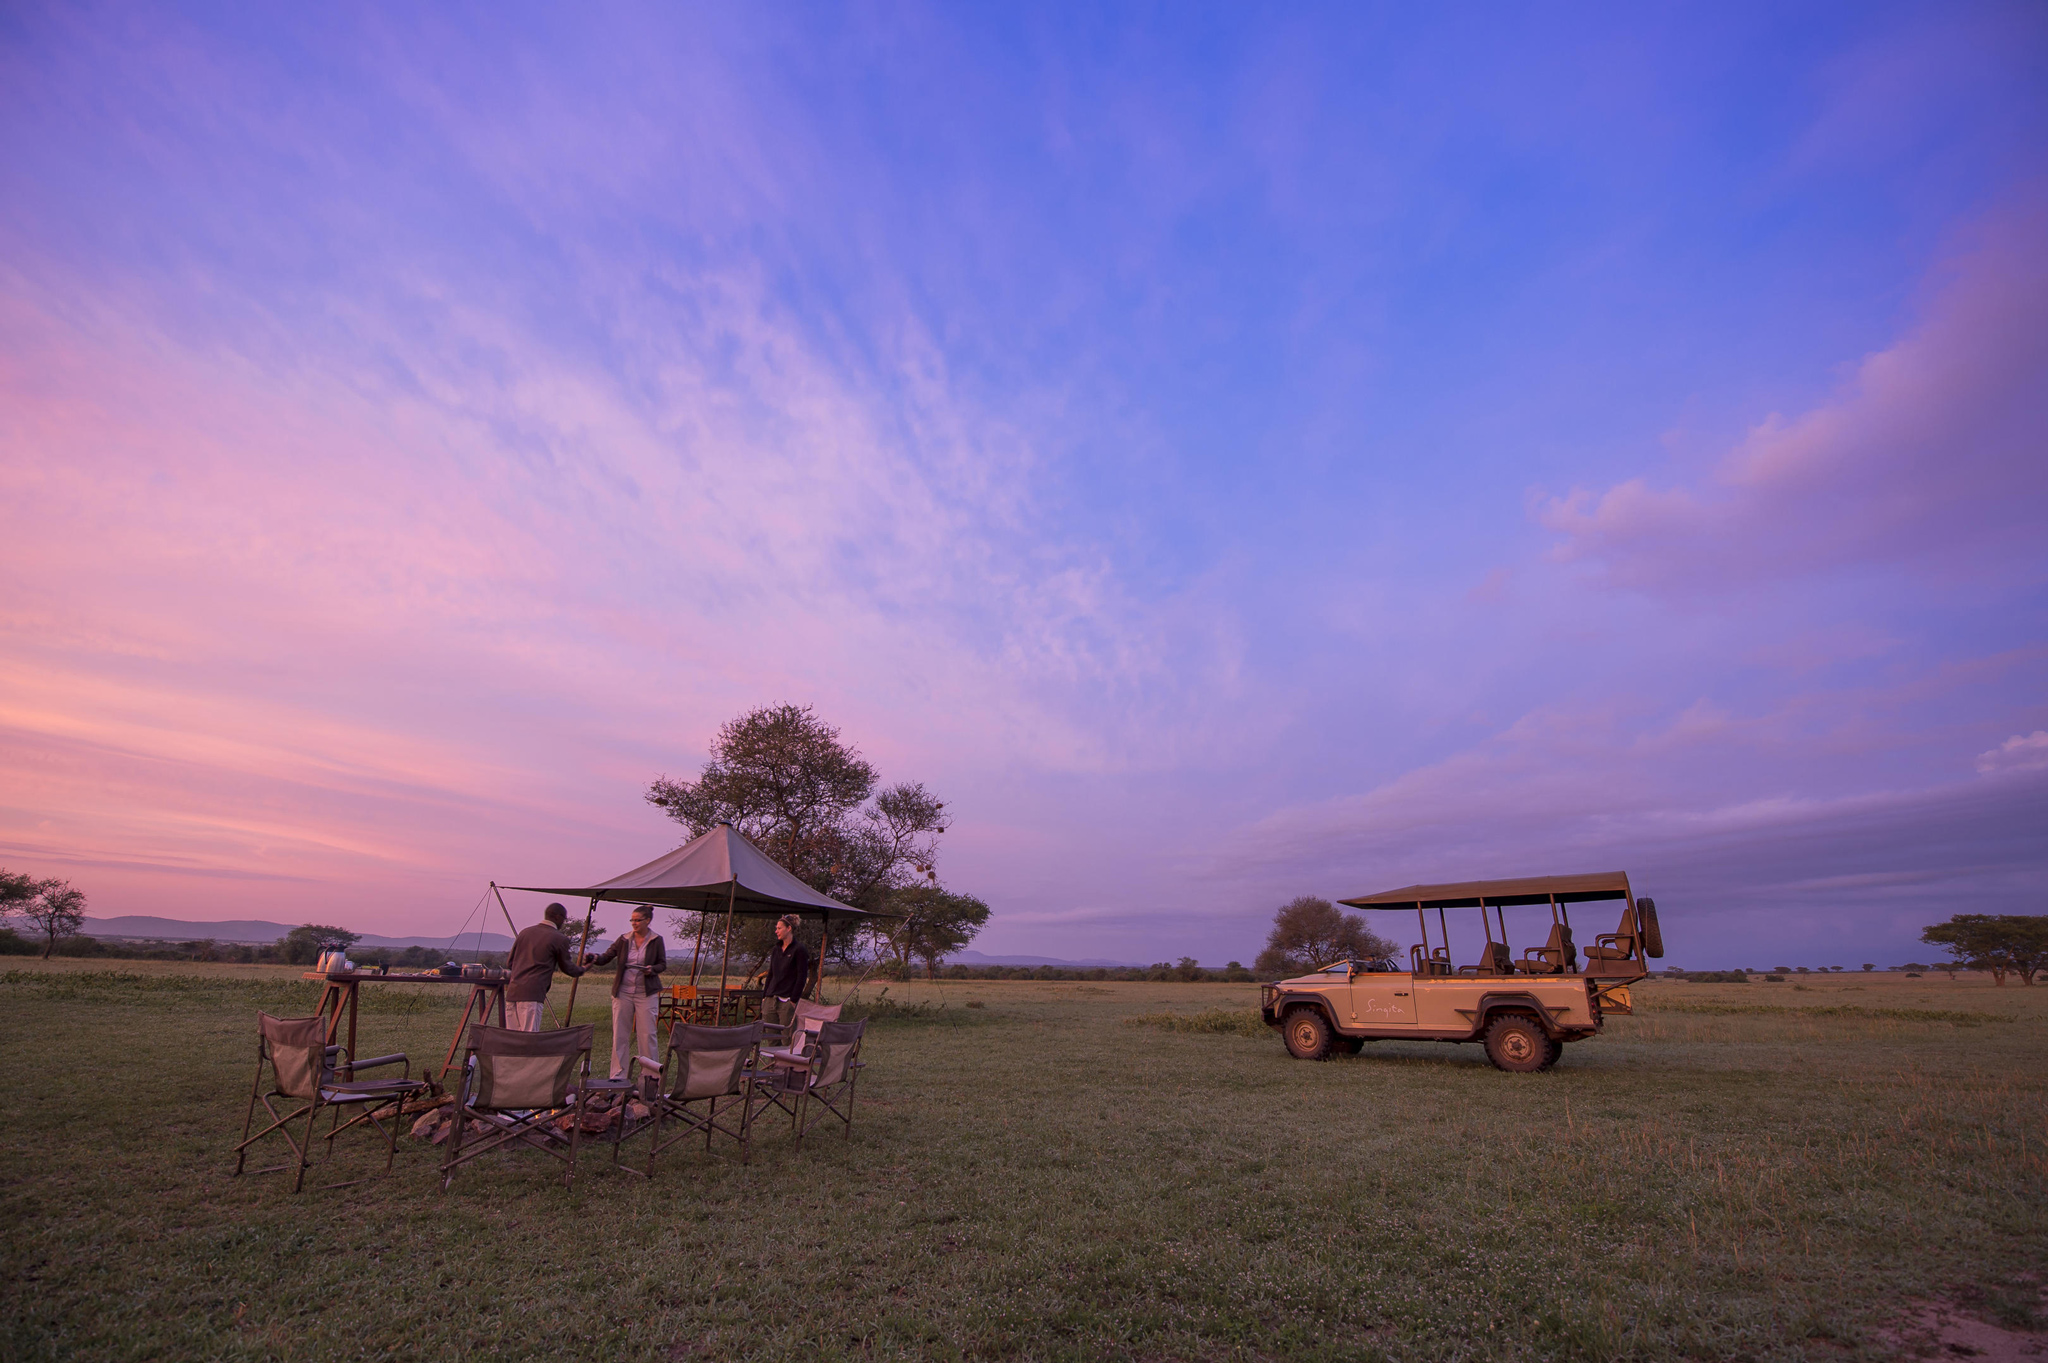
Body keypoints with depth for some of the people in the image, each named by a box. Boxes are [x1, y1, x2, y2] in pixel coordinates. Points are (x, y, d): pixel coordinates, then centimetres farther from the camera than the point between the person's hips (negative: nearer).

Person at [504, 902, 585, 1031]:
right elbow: (566, 968, 10)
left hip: (512, 992, 7)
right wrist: (581, 969, 30)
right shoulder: (559, 939, -2)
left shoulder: (525, 932, 16)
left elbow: (509, 963, 20)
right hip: (532, 994, -7)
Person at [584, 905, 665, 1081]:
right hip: (623, 991, 2)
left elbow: (663, 964, 4)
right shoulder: (624, 940, 5)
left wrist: (652, 969, -16)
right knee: (620, 1034, 4)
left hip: (646, 992, -2)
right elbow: (607, 956, 0)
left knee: (647, 1034, -1)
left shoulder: (656, 940, 0)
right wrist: (595, 959, -20)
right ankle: (617, 1076, 13)